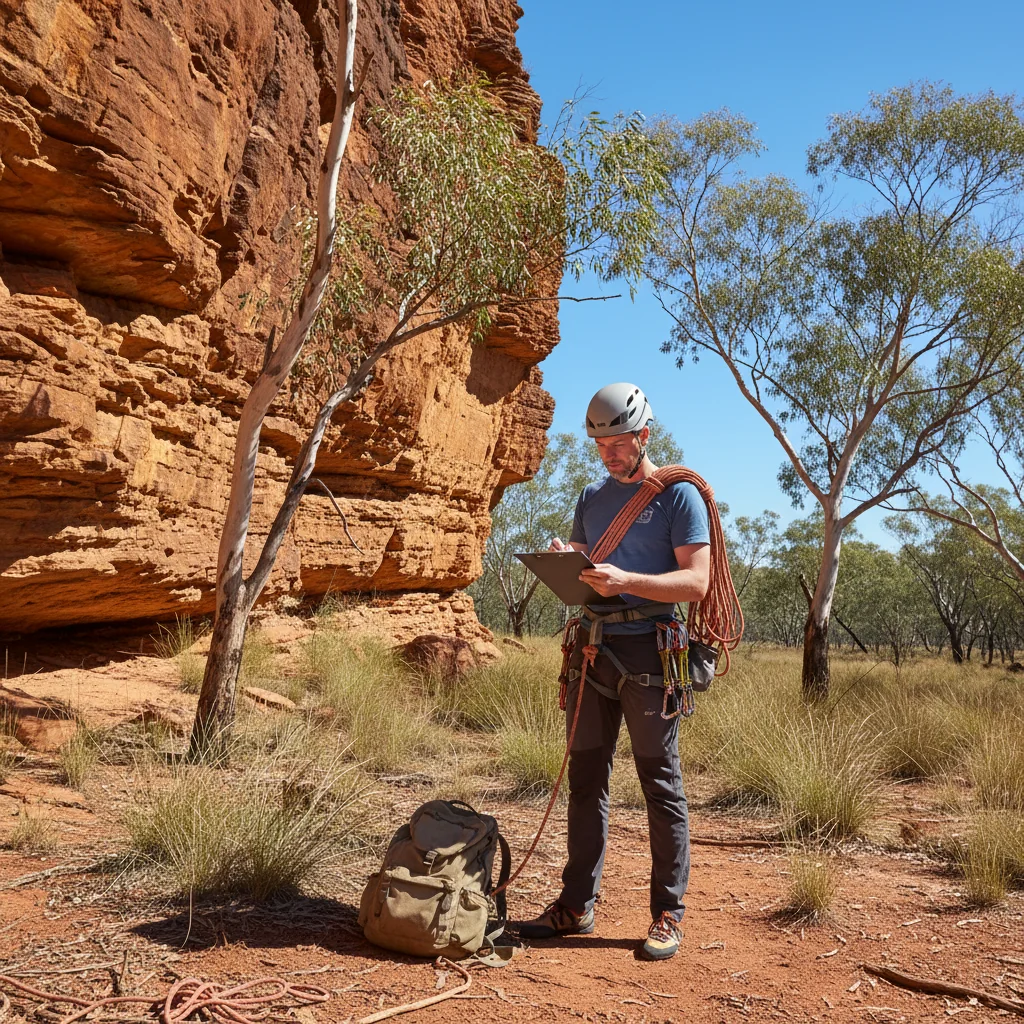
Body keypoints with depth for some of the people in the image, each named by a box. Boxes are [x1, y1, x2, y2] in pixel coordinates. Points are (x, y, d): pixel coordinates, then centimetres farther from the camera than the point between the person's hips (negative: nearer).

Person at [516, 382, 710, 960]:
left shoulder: (679, 496, -2)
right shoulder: (593, 497, 17)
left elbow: (696, 582, -11)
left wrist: (625, 580, -24)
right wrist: (565, 563, -3)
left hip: (648, 652, -6)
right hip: (593, 648, 6)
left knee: (661, 785, 1)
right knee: (587, 781, 9)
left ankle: (669, 914, 10)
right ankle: (577, 906, 18)